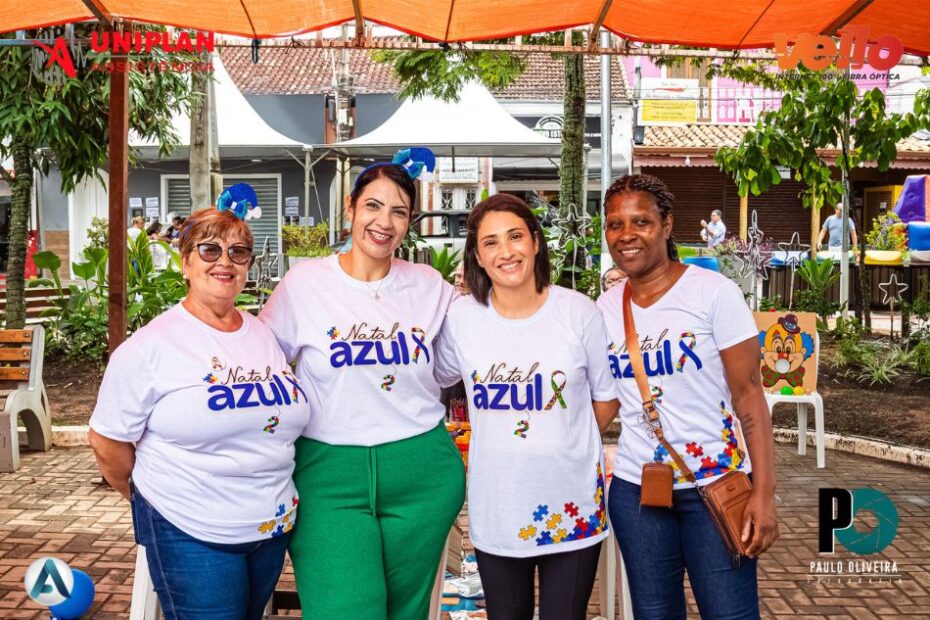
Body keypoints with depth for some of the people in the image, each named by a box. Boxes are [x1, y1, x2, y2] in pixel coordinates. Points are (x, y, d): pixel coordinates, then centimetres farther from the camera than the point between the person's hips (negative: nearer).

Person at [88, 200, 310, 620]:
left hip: (274, 528, 5)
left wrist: (276, 498, 12)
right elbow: (107, 441, -5)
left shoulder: (266, 335, 5)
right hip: (191, 537, -5)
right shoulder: (151, 346, -11)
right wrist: (149, 499, 5)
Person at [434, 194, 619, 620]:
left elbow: (607, 398, 2)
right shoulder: (461, 316, -6)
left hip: (572, 502, -1)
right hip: (495, 506, 2)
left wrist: (561, 441, 0)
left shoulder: (578, 311, -9)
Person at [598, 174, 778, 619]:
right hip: (635, 489, 4)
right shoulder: (605, 308, 3)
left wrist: (764, 493, -14)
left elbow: (748, 395, -10)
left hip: (716, 484, -3)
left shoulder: (714, 291, -9)